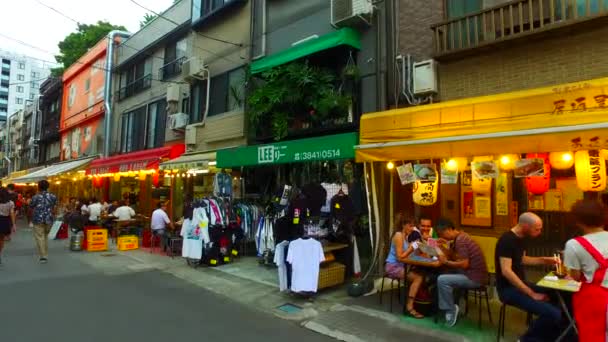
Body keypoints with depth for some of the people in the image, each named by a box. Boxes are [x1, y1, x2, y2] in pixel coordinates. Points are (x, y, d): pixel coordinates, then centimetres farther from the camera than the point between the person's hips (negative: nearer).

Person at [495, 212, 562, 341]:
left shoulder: (519, 238, 8)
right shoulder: (506, 240, -20)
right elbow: (506, 271, -26)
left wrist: (543, 260, 10)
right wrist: (532, 294, -23)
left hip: (521, 285, 10)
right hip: (509, 289, -9)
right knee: (554, 314, -23)